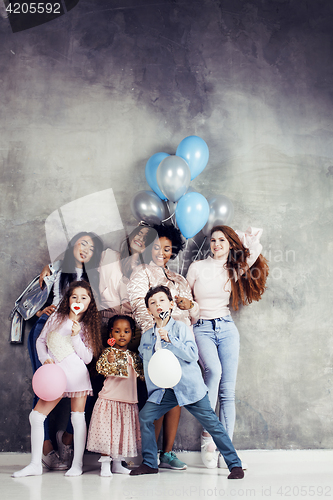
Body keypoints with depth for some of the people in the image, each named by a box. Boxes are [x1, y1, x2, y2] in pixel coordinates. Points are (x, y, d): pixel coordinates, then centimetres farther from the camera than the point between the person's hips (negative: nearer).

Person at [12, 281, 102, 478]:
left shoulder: (87, 327, 4)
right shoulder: (56, 318, 8)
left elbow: (87, 358, -3)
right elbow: (41, 340, 15)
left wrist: (76, 336, -13)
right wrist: (45, 359, -1)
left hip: (77, 375, -2)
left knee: (78, 417, 0)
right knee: (36, 416, -1)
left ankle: (77, 464, 15)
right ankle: (36, 464, 11)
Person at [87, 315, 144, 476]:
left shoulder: (134, 356, 12)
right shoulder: (108, 352, -5)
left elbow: (141, 374, 19)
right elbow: (102, 369, -19)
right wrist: (109, 362, -37)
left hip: (129, 401, 5)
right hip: (110, 398, -5)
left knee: (123, 432, 11)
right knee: (107, 432, -4)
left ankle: (118, 463, 24)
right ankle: (105, 464, 8)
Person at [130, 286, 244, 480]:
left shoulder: (180, 327, -6)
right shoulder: (146, 336, 9)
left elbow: (192, 354, -16)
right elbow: (146, 362, 22)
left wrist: (169, 340, -22)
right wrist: (152, 389, 16)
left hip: (190, 387, -4)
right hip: (164, 390, 5)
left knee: (213, 424, -3)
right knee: (145, 416, -6)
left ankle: (235, 464, 9)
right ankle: (149, 463, 11)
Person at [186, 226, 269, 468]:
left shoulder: (235, 270, 10)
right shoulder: (197, 267, 4)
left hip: (227, 328, 3)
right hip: (202, 328, -3)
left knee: (228, 390, -3)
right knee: (214, 371, -30)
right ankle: (207, 435, -18)